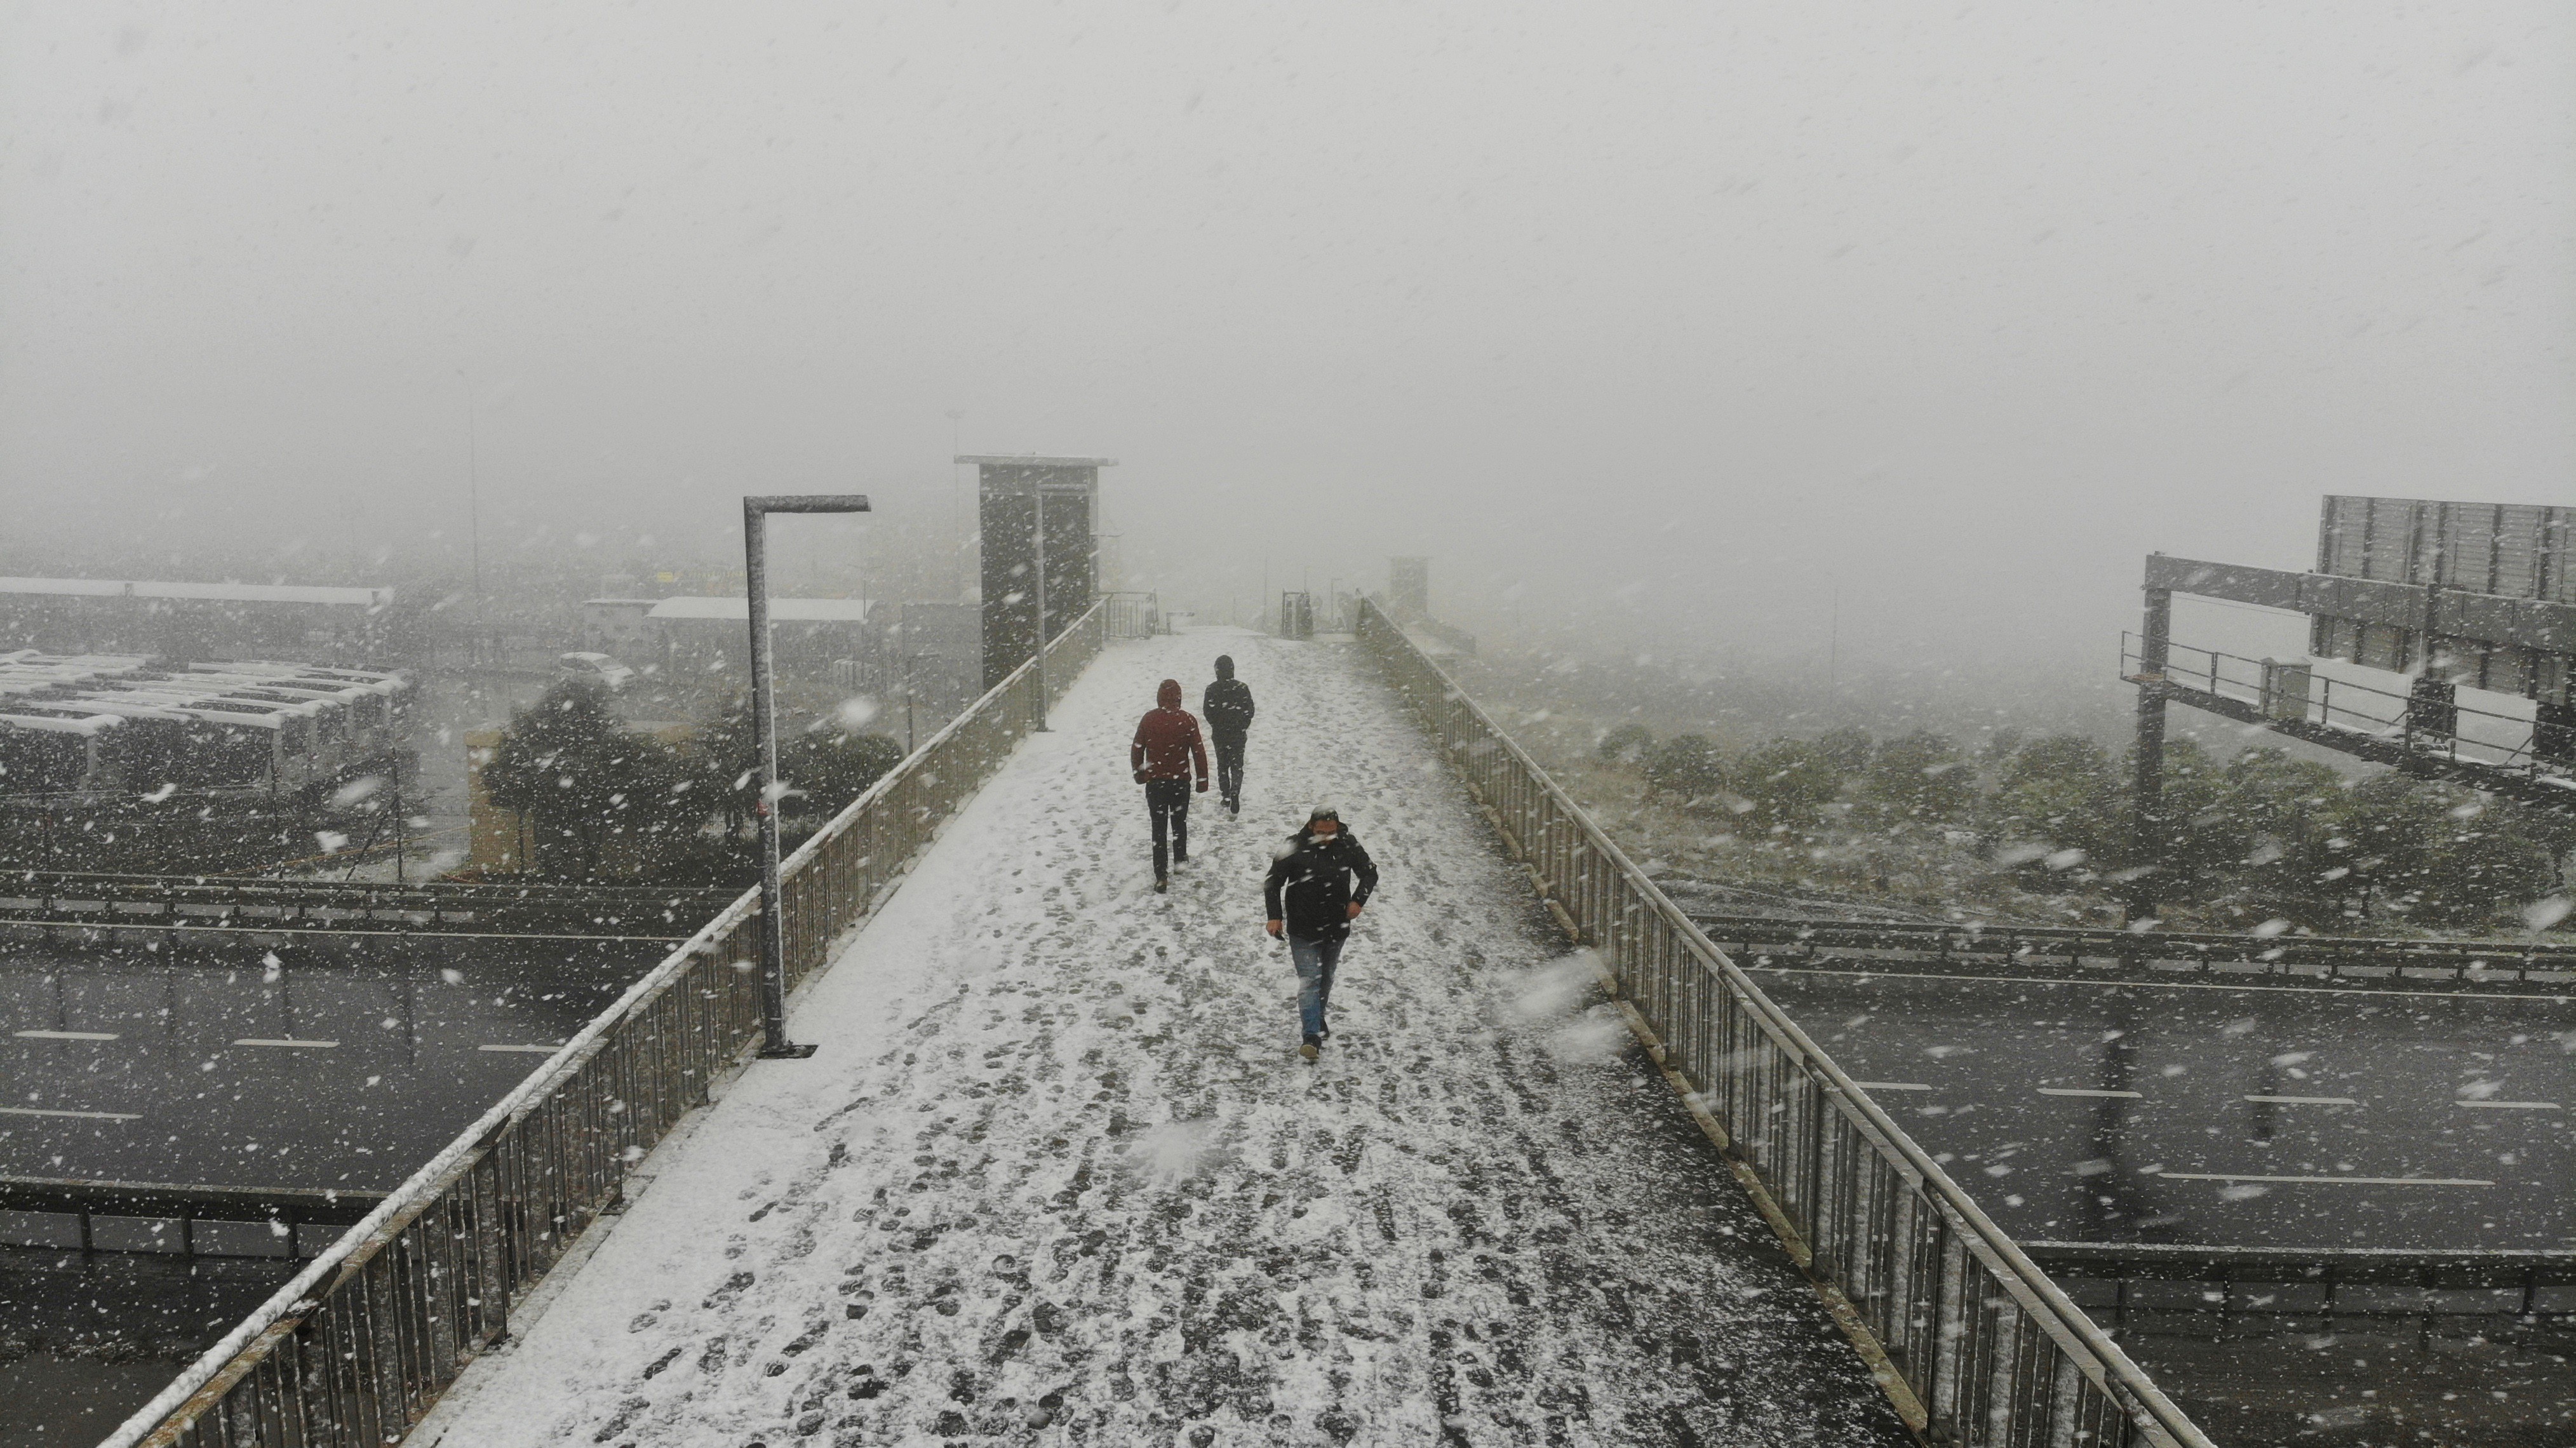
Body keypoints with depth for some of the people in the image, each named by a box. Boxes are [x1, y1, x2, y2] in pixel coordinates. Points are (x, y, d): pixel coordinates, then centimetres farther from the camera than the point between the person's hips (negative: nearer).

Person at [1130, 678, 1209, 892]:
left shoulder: (1148, 719, -5)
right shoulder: (1187, 720, -8)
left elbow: (1136, 749, 0)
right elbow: (1199, 751, -6)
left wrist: (1139, 773, 16)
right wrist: (1203, 780, 4)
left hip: (1155, 782, 0)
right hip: (1181, 781, 0)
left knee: (1159, 828, 2)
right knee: (1179, 823, 21)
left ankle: (1161, 876, -5)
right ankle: (1180, 861, 36)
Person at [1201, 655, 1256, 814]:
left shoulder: (1212, 689, -10)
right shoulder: (1242, 687, -8)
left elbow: (1208, 711, -7)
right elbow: (1249, 710, -6)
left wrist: (1216, 725, 10)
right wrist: (1243, 726, 9)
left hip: (1219, 734, 0)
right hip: (1238, 735, 0)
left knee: (1222, 765, 16)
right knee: (1237, 766, 5)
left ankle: (1226, 797, 20)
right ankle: (1235, 795, -14)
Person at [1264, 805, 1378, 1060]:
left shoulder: (1348, 845, -8)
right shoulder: (1294, 847, -16)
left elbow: (1370, 873, 7)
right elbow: (1273, 882, -6)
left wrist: (1358, 900, -9)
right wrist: (1275, 916, -15)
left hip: (1337, 927, 4)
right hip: (1303, 930, -3)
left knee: (1326, 979, 21)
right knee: (1309, 981, -12)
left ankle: (1318, 1019, 42)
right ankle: (1312, 1036, -15)